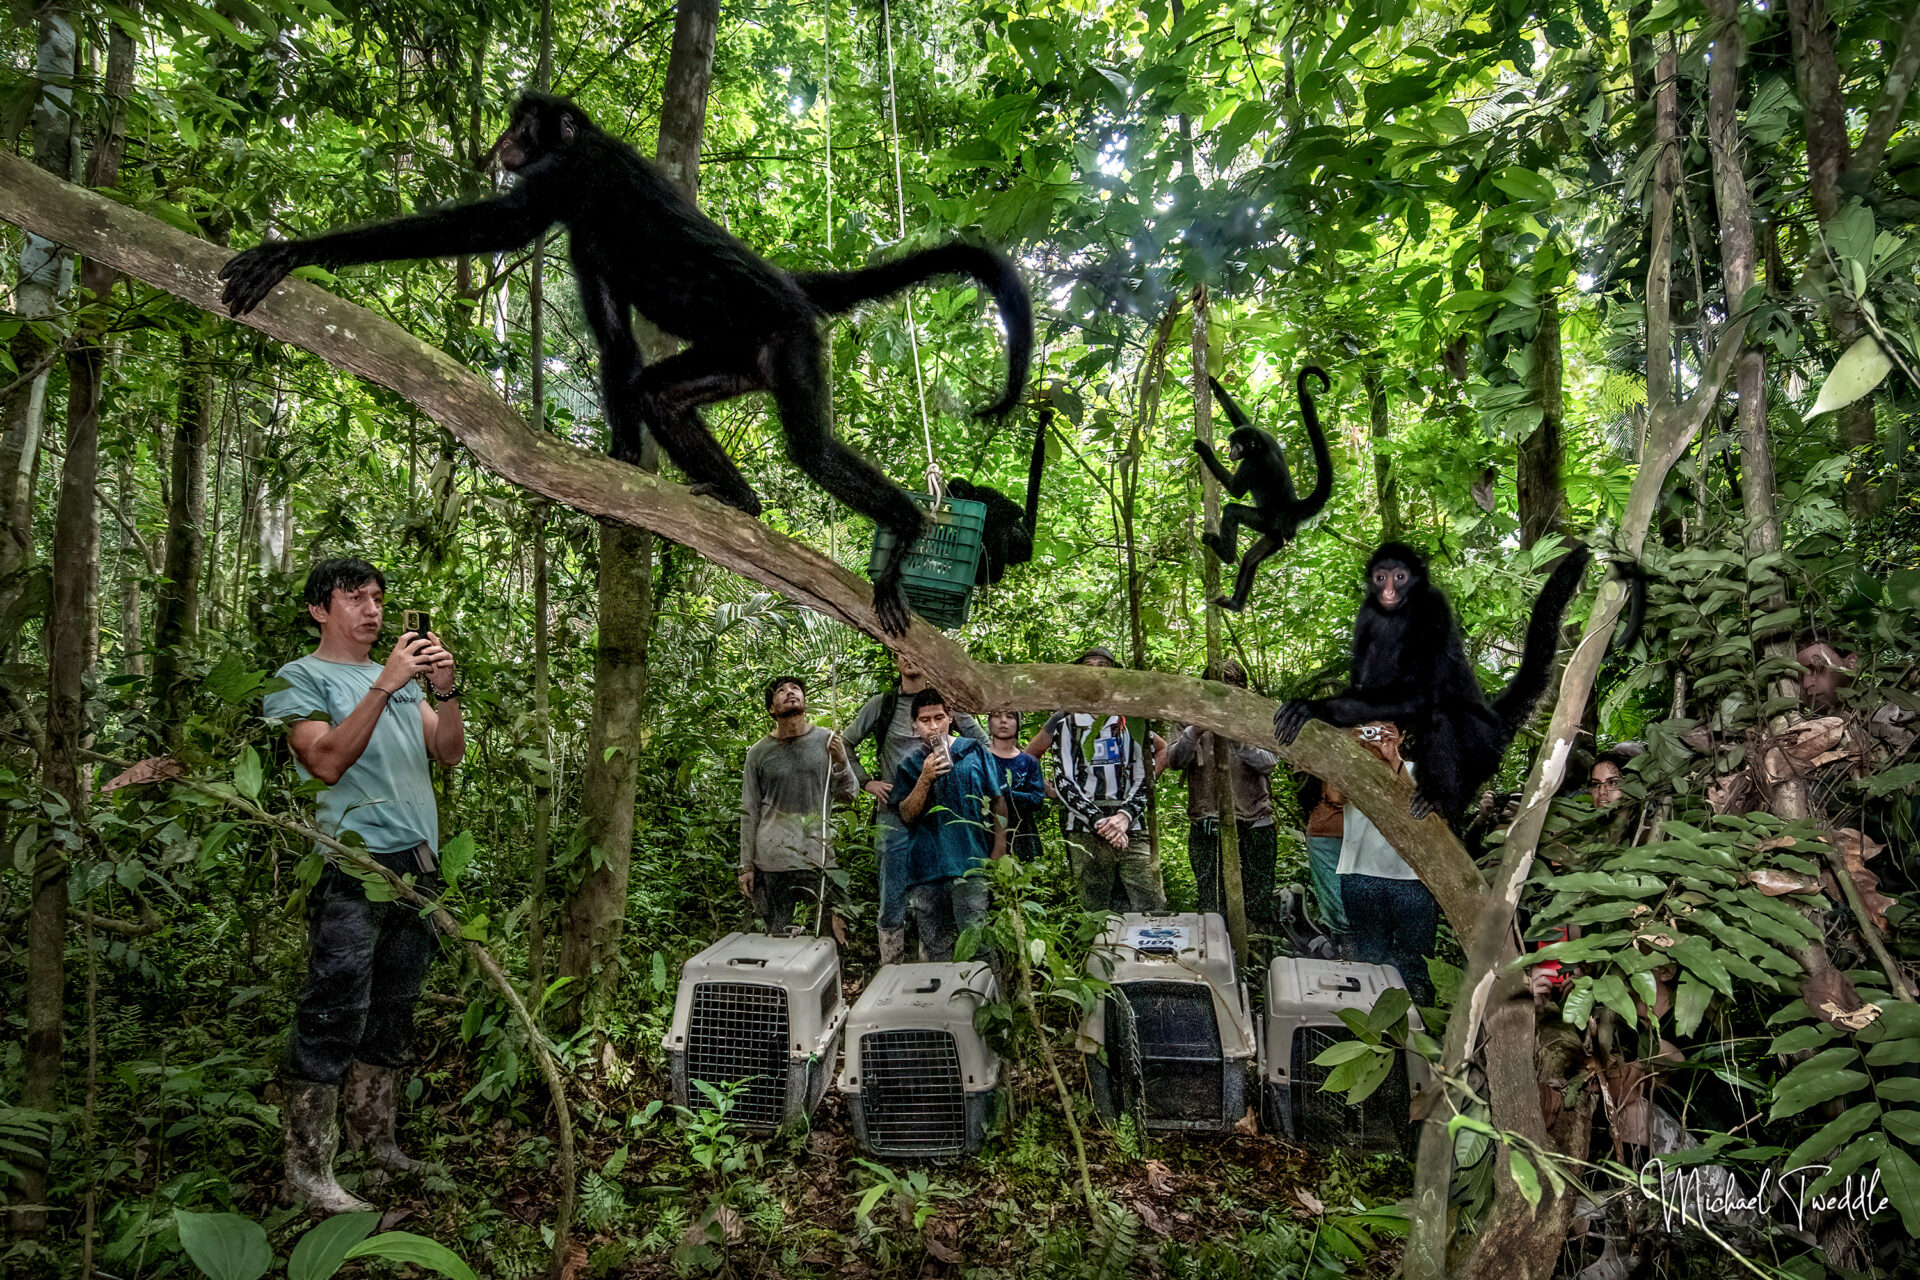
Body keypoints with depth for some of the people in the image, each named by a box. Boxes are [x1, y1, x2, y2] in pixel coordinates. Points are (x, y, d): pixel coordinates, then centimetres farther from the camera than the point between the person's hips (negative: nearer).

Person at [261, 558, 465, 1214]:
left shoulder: (402, 678, 20)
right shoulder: (300, 678, 1)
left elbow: (449, 754, 11)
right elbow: (327, 761, -14)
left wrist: (446, 691, -5)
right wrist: (384, 686, -20)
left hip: (417, 865, 7)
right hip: (352, 866, -6)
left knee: (392, 1016, 13)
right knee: (333, 1019, -5)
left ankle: (374, 1141, 24)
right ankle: (308, 1169, 4)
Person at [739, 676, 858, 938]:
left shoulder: (828, 741, 6)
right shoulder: (759, 752, 5)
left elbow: (849, 794, 7)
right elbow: (749, 813, 8)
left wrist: (841, 762, -12)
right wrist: (746, 865, 6)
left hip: (820, 858, 0)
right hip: (772, 863, 0)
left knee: (834, 937, -1)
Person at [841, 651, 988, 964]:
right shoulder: (881, 704, 7)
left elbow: (983, 743, 16)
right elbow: (845, 744, 15)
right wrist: (866, 782, 5)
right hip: (893, 814, 0)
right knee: (892, 900, 1)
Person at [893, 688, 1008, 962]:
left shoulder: (974, 752, 6)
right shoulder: (910, 765, 11)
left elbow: (998, 803, 7)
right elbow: (907, 815, 3)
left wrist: (998, 852, -1)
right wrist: (925, 779, -11)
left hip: (970, 866, -3)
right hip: (926, 867, 3)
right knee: (936, 949, 9)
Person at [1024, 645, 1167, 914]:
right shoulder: (1064, 722, 8)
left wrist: (1125, 816, -3)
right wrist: (1097, 822, -5)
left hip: (1132, 829, 1)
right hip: (1085, 833, -1)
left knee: (1154, 913, -6)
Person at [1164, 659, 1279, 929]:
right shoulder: (1192, 719, 7)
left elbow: (1268, 761, -9)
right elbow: (1174, 761, -6)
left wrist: (1237, 739, -24)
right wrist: (1195, 732, -23)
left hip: (1254, 827, 0)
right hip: (1206, 827, 1)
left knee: (1259, 910, 4)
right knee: (1213, 911, 6)